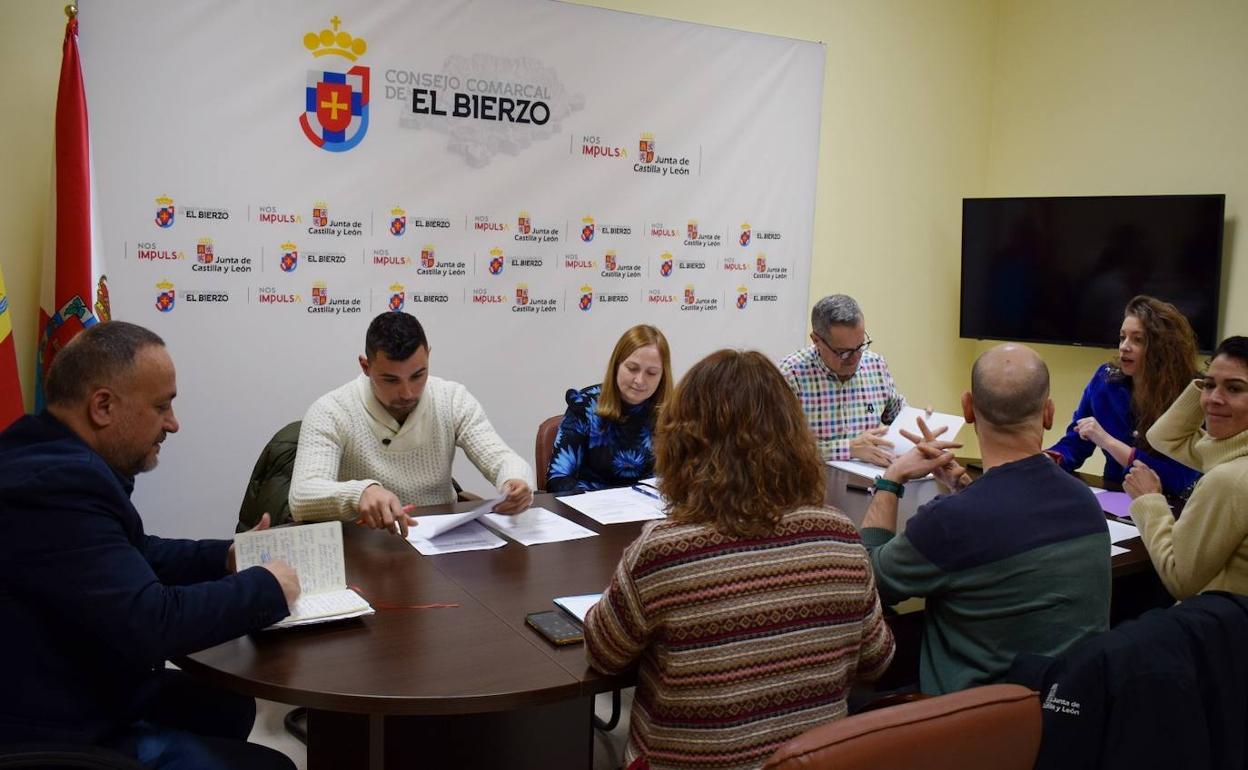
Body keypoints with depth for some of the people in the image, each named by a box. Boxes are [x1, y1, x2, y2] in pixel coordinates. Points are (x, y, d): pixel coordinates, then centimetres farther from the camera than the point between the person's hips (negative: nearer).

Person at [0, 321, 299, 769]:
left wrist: (224, 557, 8)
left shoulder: (56, 458, 4)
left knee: (228, 706, 21)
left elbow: (129, 555, 19)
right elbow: (148, 626, -31)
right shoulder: (57, 482, -29)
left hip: (81, 697, 10)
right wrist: (266, 588, -18)